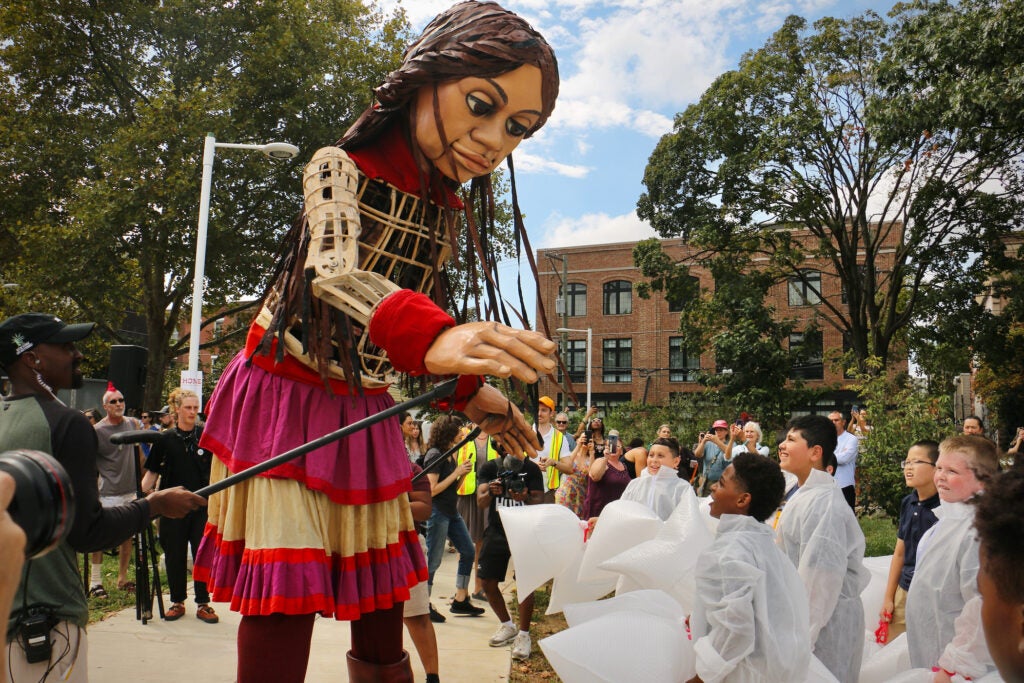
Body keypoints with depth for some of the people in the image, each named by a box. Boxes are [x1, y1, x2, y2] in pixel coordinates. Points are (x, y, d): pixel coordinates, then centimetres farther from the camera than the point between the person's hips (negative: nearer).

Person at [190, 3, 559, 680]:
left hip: (364, 413, 6)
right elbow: (334, 274, -37)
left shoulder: (445, 213, 4)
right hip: (286, 399, -6)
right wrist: (431, 337, -55)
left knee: (383, 611, 13)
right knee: (283, 616, -8)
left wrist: (470, 393, 4)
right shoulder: (342, 168, -15)